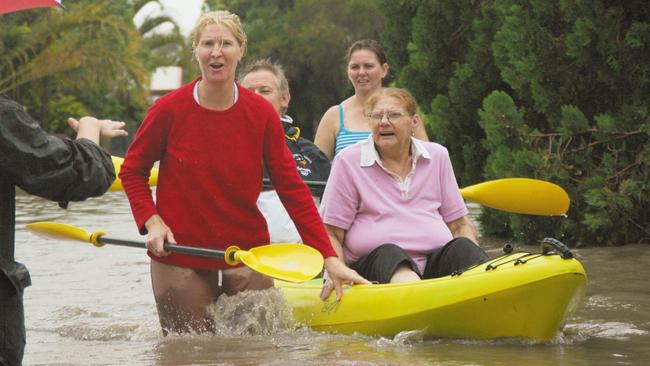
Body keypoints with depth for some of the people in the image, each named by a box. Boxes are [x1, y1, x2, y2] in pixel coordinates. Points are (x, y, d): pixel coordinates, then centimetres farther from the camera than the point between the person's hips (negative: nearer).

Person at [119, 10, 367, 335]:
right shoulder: (168, 110, -8)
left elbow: (292, 189, -3)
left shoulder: (262, 114, -4)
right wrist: (151, 221, -11)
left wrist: (330, 259, -9)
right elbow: (132, 171, 6)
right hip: (180, 257, -2)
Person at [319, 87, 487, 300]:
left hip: (435, 262, 3)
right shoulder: (348, 161, 7)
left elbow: (460, 224, 19)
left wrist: (476, 264, -2)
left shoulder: (437, 156, 17)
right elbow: (331, 234, 5)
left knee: (462, 247, -27)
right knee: (388, 253, -36)